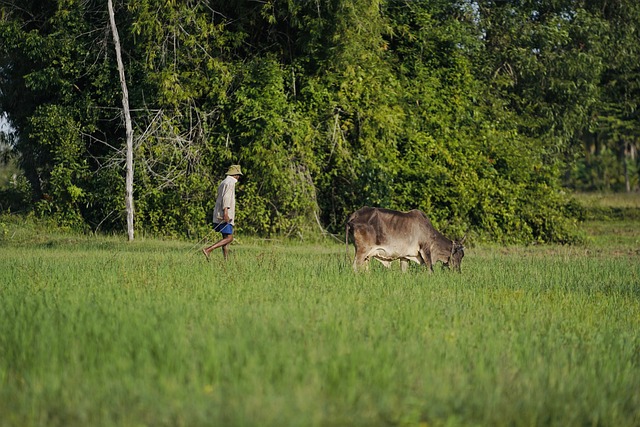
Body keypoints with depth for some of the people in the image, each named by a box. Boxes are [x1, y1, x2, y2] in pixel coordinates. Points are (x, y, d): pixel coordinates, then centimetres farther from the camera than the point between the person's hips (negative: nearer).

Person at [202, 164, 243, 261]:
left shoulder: (223, 182, 22)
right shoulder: (230, 182, -8)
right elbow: (226, 197, -20)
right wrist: (225, 212, -28)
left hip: (219, 215, 10)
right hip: (225, 216, -10)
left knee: (226, 238, 10)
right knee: (229, 238, -12)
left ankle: (226, 260, 6)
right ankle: (208, 250, -22)